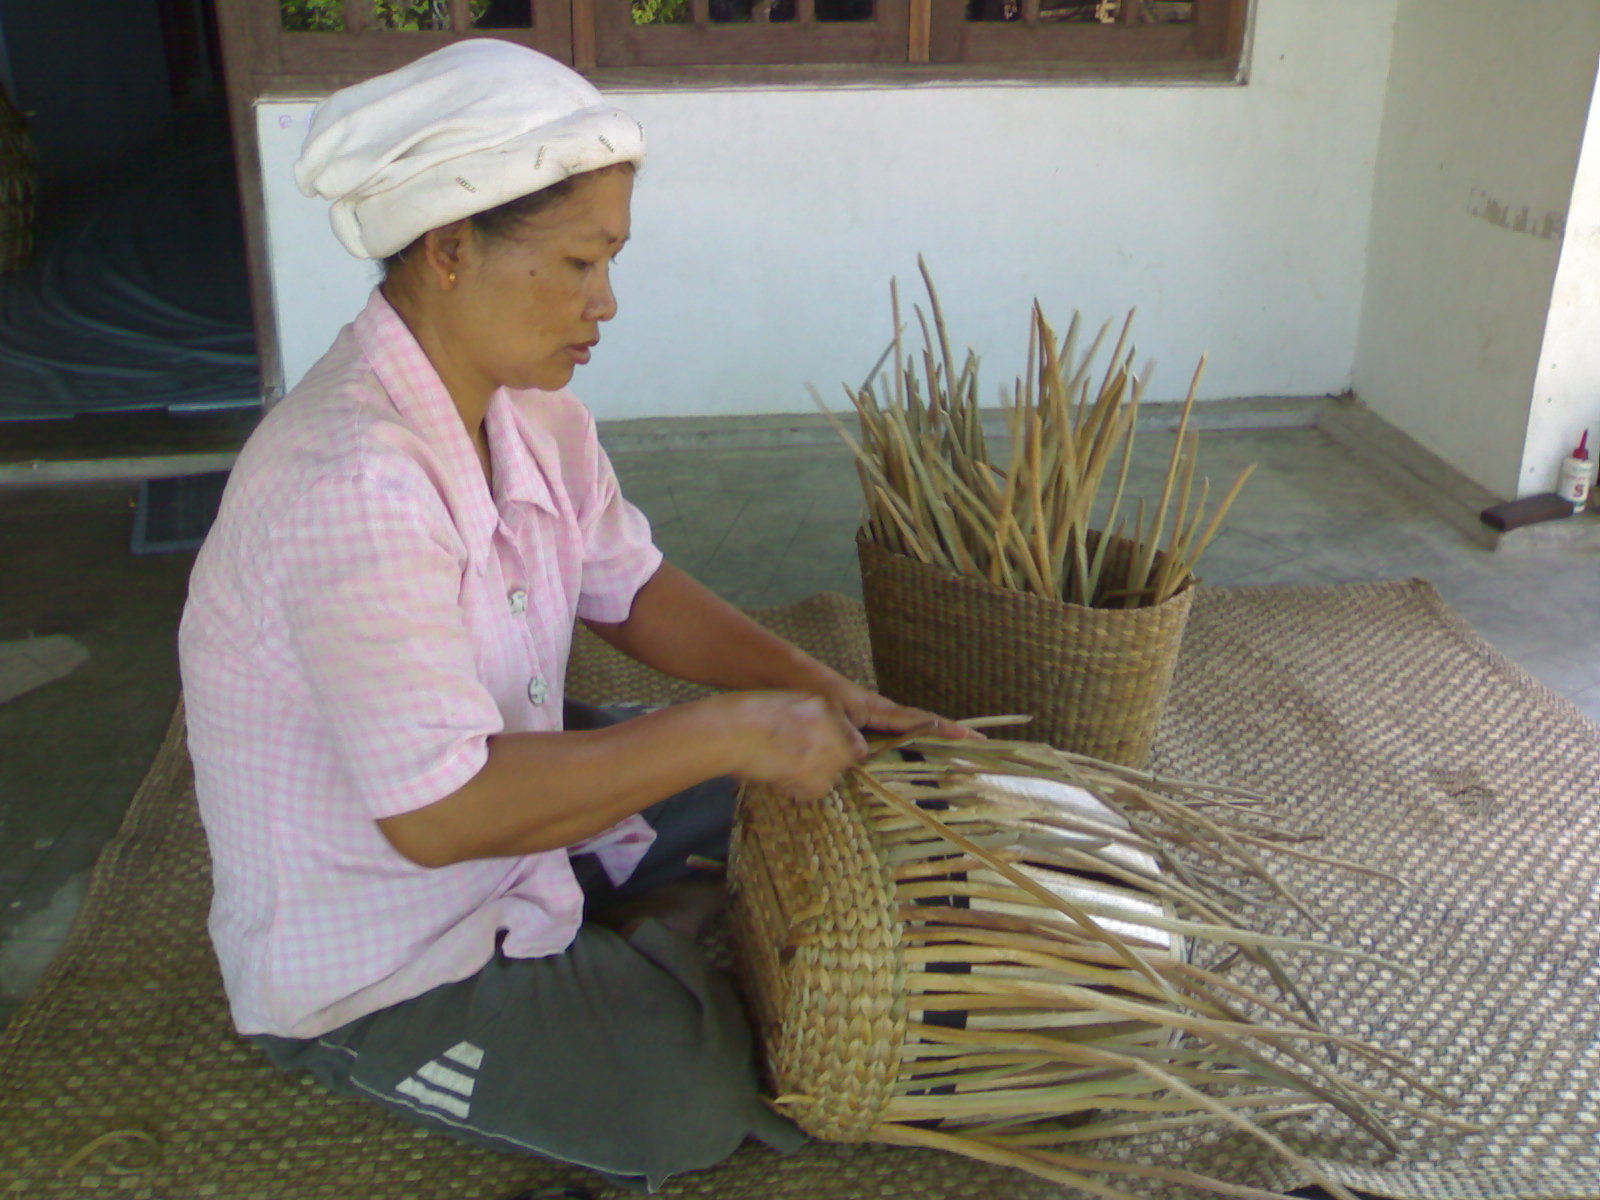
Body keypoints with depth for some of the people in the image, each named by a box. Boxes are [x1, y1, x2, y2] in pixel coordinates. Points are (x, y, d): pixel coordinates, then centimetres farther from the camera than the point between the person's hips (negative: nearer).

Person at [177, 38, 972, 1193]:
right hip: (375, 963, -8)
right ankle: (636, 940, 8)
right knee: (703, 1095, -16)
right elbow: (440, 814, -35)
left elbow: (631, 591, 4)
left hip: (499, 795, 8)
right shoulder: (350, 484, -34)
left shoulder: (527, 406, -5)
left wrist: (819, 691, -10)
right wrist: (731, 730, -31)